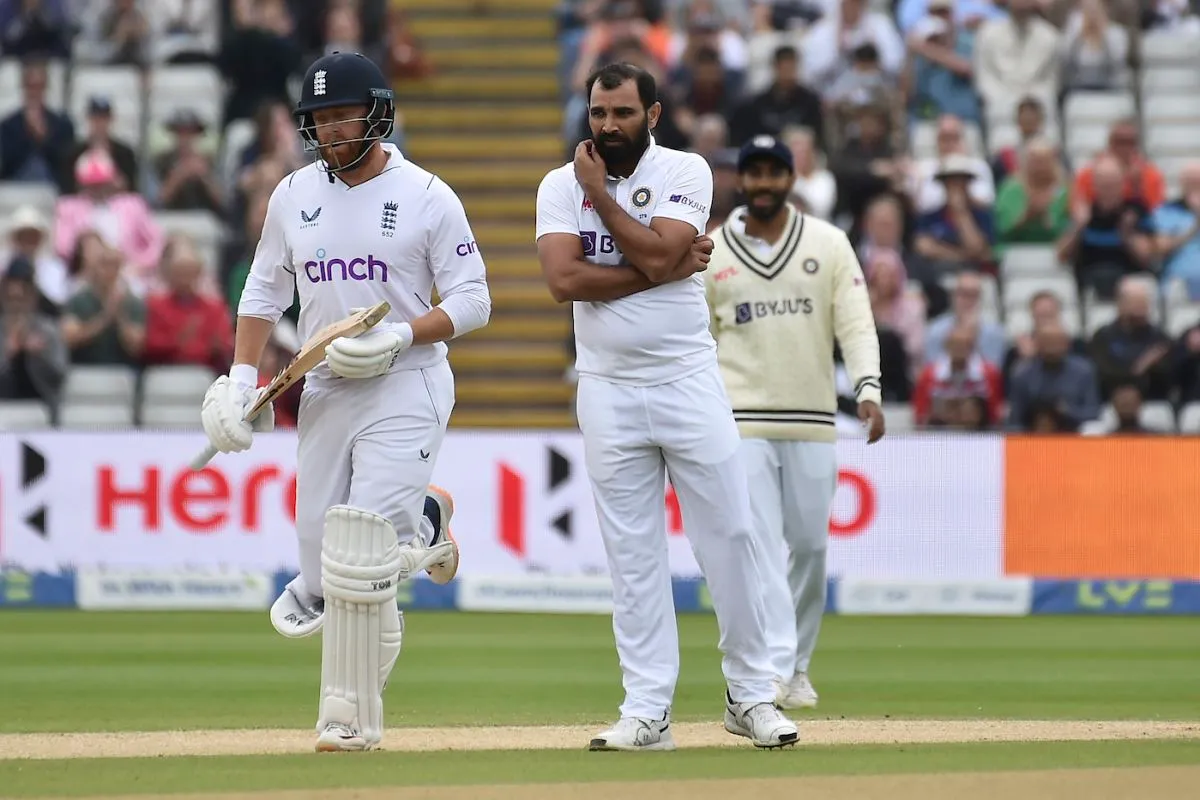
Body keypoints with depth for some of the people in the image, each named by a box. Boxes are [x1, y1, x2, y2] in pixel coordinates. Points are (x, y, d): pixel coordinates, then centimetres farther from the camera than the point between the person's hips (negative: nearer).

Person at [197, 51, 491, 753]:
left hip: (406, 387, -5)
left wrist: (400, 336, -19)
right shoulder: (294, 196, 9)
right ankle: (421, 522, 35)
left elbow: (472, 301, -4)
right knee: (322, 568, 5)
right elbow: (265, 292, 18)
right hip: (325, 393, 5)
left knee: (358, 558, -20)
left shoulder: (427, 196, -5)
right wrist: (241, 375, 4)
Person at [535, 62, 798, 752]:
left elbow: (656, 255, -18)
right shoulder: (562, 186, 4)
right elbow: (565, 280, -12)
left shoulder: (686, 173, -2)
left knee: (730, 535, -1)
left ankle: (752, 695, 10)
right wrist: (675, 268, -13)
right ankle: (647, 712, 4)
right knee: (633, 553, 2)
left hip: (688, 381, -1)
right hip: (609, 392, 2)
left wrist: (600, 192, -8)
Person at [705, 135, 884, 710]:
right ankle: (772, 669, -17)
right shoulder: (710, 254, 5)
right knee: (759, 548, -11)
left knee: (809, 547, 6)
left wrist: (868, 389, -18)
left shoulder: (828, 245, 5)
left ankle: (797, 666, 21)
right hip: (742, 422, -1)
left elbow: (856, 323, -2)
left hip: (813, 425, 2)